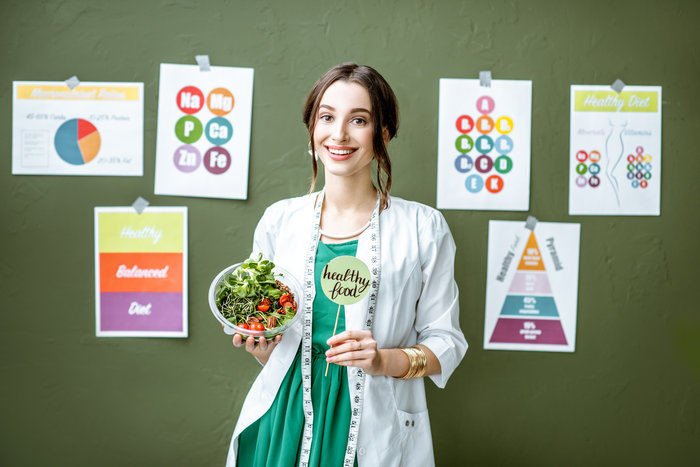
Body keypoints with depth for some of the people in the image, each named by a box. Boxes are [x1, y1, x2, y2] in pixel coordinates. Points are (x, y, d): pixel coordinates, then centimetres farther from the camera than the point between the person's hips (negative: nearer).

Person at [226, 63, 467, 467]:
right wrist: (261, 345, -10)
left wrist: (383, 360, -19)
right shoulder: (279, 220, 2)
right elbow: (271, 352, 11)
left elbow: (446, 343, -3)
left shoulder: (423, 228, -6)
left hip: (376, 431, -2)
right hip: (285, 423, 2)